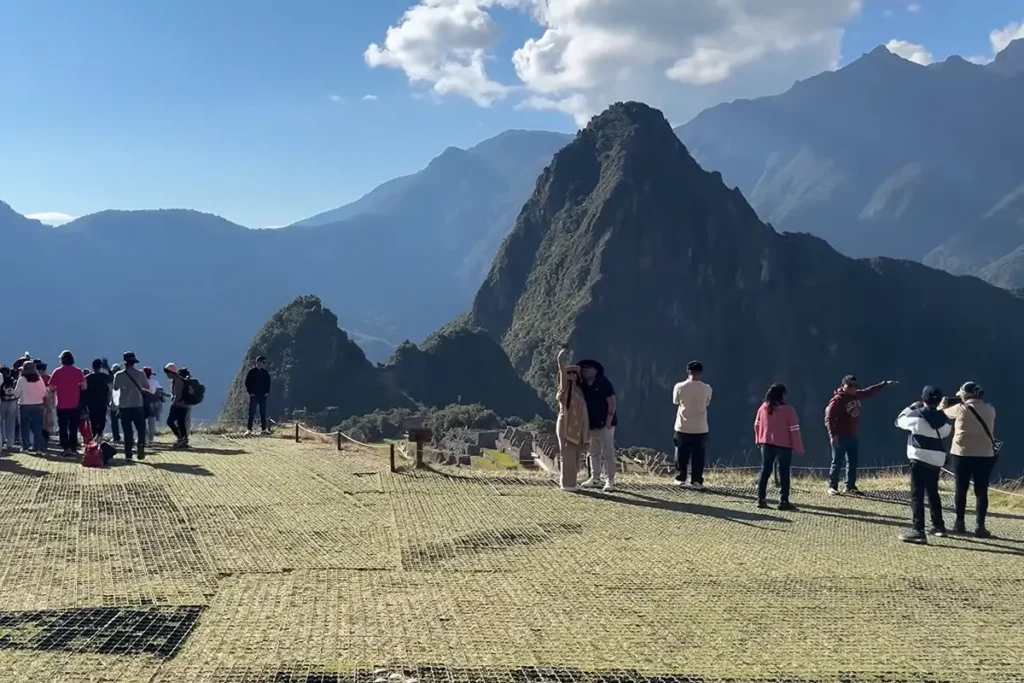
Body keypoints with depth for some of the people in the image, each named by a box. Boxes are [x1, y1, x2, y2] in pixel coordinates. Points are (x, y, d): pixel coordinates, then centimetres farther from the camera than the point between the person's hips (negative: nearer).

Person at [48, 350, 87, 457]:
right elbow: (84, 386, -2)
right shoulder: (78, 371, -2)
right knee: (73, 428, 8)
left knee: (63, 428, 6)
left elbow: (51, 388, -6)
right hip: (75, 405, 1)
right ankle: (73, 448, 5)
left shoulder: (57, 372, -5)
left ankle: (65, 448, -2)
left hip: (62, 405, -1)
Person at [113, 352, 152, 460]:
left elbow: (115, 388, 6)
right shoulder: (140, 373, -6)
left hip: (124, 406, 0)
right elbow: (147, 387, 4)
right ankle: (141, 451, -4)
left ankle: (128, 454, 3)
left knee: (127, 431, 5)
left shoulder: (119, 375, -7)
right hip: (138, 405, 0)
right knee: (141, 429, 9)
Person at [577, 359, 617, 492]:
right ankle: (595, 478, 19)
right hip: (591, 425, 7)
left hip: (604, 424, -7)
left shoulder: (603, 383, -10)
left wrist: (608, 423, -17)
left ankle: (610, 481, -6)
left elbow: (612, 403, -12)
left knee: (608, 453, -7)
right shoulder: (583, 386, 8)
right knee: (593, 452, 11)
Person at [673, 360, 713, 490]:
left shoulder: (679, 387, -8)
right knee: (698, 456, 5)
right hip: (700, 428, 0)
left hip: (683, 427, 1)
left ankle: (680, 479, 19)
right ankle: (696, 481, 3)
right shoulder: (706, 389, -7)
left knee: (682, 455, 13)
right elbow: (706, 404, 8)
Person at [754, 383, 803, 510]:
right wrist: (798, 448, -6)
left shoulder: (763, 408, 2)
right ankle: (783, 501, -2)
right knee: (784, 474, 1)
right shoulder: (788, 409, -12)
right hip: (784, 445, -4)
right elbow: (794, 430, -11)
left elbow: (757, 425, 10)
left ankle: (761, 499, 9)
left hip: (766, 444, 4)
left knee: (765, 471, 10)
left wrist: (759, 441, 22)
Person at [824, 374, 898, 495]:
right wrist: (833, 434, -28)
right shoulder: (837, 399, -16)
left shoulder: (856, 395, 7)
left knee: (853, 462, 10)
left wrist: (885, 384, 18)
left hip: (852, 435, 8)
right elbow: (829, 418, -21)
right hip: (840, 436, -8)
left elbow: (870, 391, 21)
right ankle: (832, 487, 2)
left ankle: (850, 486, 17)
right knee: (837, 462, -4)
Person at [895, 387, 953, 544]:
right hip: (936, 460, 6)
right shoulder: (943, 419, 5)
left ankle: (918, 531, -17)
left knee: (917, 495, -8)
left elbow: (899, 421, 6)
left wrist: (911, 407, 19)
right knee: (932, 493, 22)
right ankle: (939, 526, 32)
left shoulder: (917, 416, -9)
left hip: (920, 459, -6)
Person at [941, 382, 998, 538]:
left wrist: (944, 404, 31)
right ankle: (980, 526, -1)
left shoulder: (961, 409, -6)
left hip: (963, 454, -2)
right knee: (981, 492, 3)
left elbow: (942, 411, 11)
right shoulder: (990, 410, 4)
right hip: (985, 455, 2)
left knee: (960, 490, 9)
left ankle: (960, 523, 13)